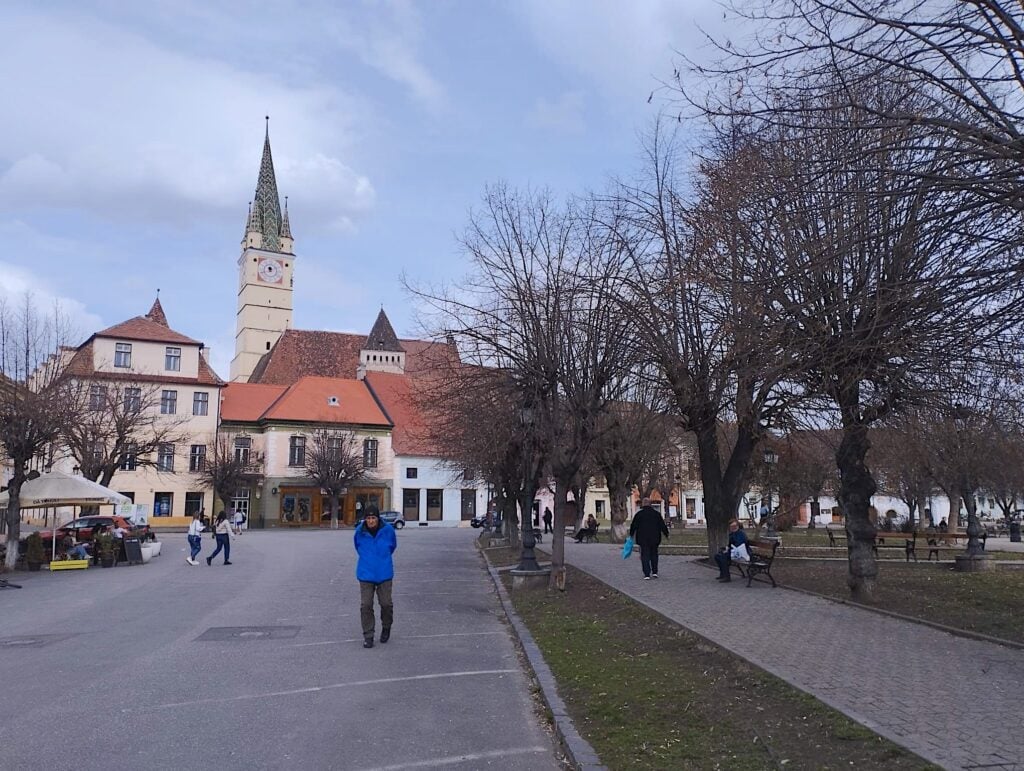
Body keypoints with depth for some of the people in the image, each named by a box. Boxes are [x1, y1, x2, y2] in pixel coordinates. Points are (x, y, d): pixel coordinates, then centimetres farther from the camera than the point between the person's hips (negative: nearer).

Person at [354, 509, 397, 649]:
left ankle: (386, 628, 30)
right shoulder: (360, 531, -8)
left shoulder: (388, 530, -9)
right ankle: (368, 636, 11)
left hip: (384, 573, 0)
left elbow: (393, 545, 12)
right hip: (366, 574, 0)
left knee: (386, 603, 4)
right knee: (366, 605, -1)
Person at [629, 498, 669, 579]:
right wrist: (666, 534, 18)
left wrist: (631, 535, 16)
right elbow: (662, 525, 6)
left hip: (643, 539, -2)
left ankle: (647, 574, -5)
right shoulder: (657, 513, 3)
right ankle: (654, 572, 15)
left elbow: (633, 526, 1)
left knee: (645, 556, 0)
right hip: (654, 539, 2)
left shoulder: (639, 514, -4)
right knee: (654, 554, 16)